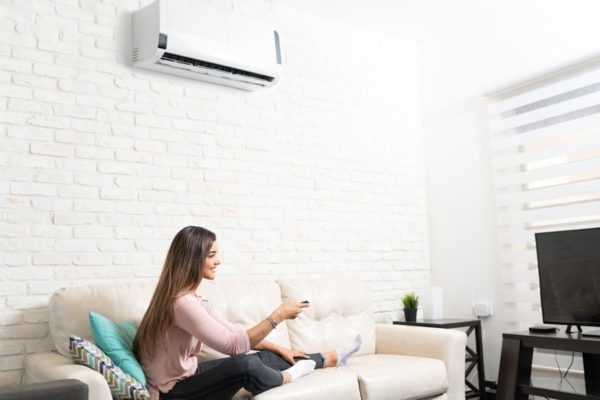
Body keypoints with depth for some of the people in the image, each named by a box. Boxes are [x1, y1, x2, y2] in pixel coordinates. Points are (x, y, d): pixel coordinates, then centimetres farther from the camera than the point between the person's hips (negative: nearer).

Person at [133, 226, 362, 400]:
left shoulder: (191, 298, 6)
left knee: (266, 357, 9)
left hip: (186, 377, 9)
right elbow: (234, 345, -27)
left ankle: (332, 358, 28)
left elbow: (233, 332, 12)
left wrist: (279, 349, 11)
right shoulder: (182, 303, -27)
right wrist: (278, 316, -23)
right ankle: (286, 377, 4)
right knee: (247, 364, -30)